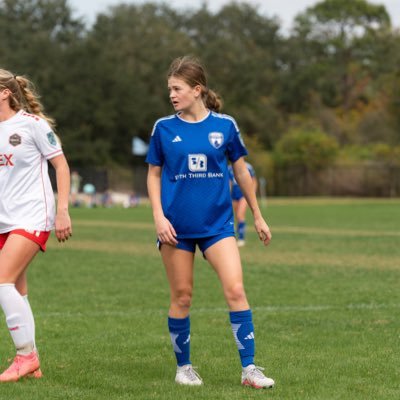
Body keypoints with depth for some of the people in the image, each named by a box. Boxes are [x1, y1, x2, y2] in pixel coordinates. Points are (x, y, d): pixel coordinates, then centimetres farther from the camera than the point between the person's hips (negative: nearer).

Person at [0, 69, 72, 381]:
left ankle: (26, 355, -10)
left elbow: (61, 165, -5)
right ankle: (31, 363, 12)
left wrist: (62, 211, -10)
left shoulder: (31, 123, -7)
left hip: (32, 217, -7)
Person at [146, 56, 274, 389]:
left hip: (217, 223, 0)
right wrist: (158, 216, -5)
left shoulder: (224, 125, 0)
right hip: (177, 224, 0)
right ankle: (183, 367, 21)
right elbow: (154, 174, 8)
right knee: (182, 296, 5)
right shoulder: (164, 128, 0)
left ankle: (249, 369, -8)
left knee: (235, 289, -12)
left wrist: (257, 216, 14)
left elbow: (241, 171, 10)